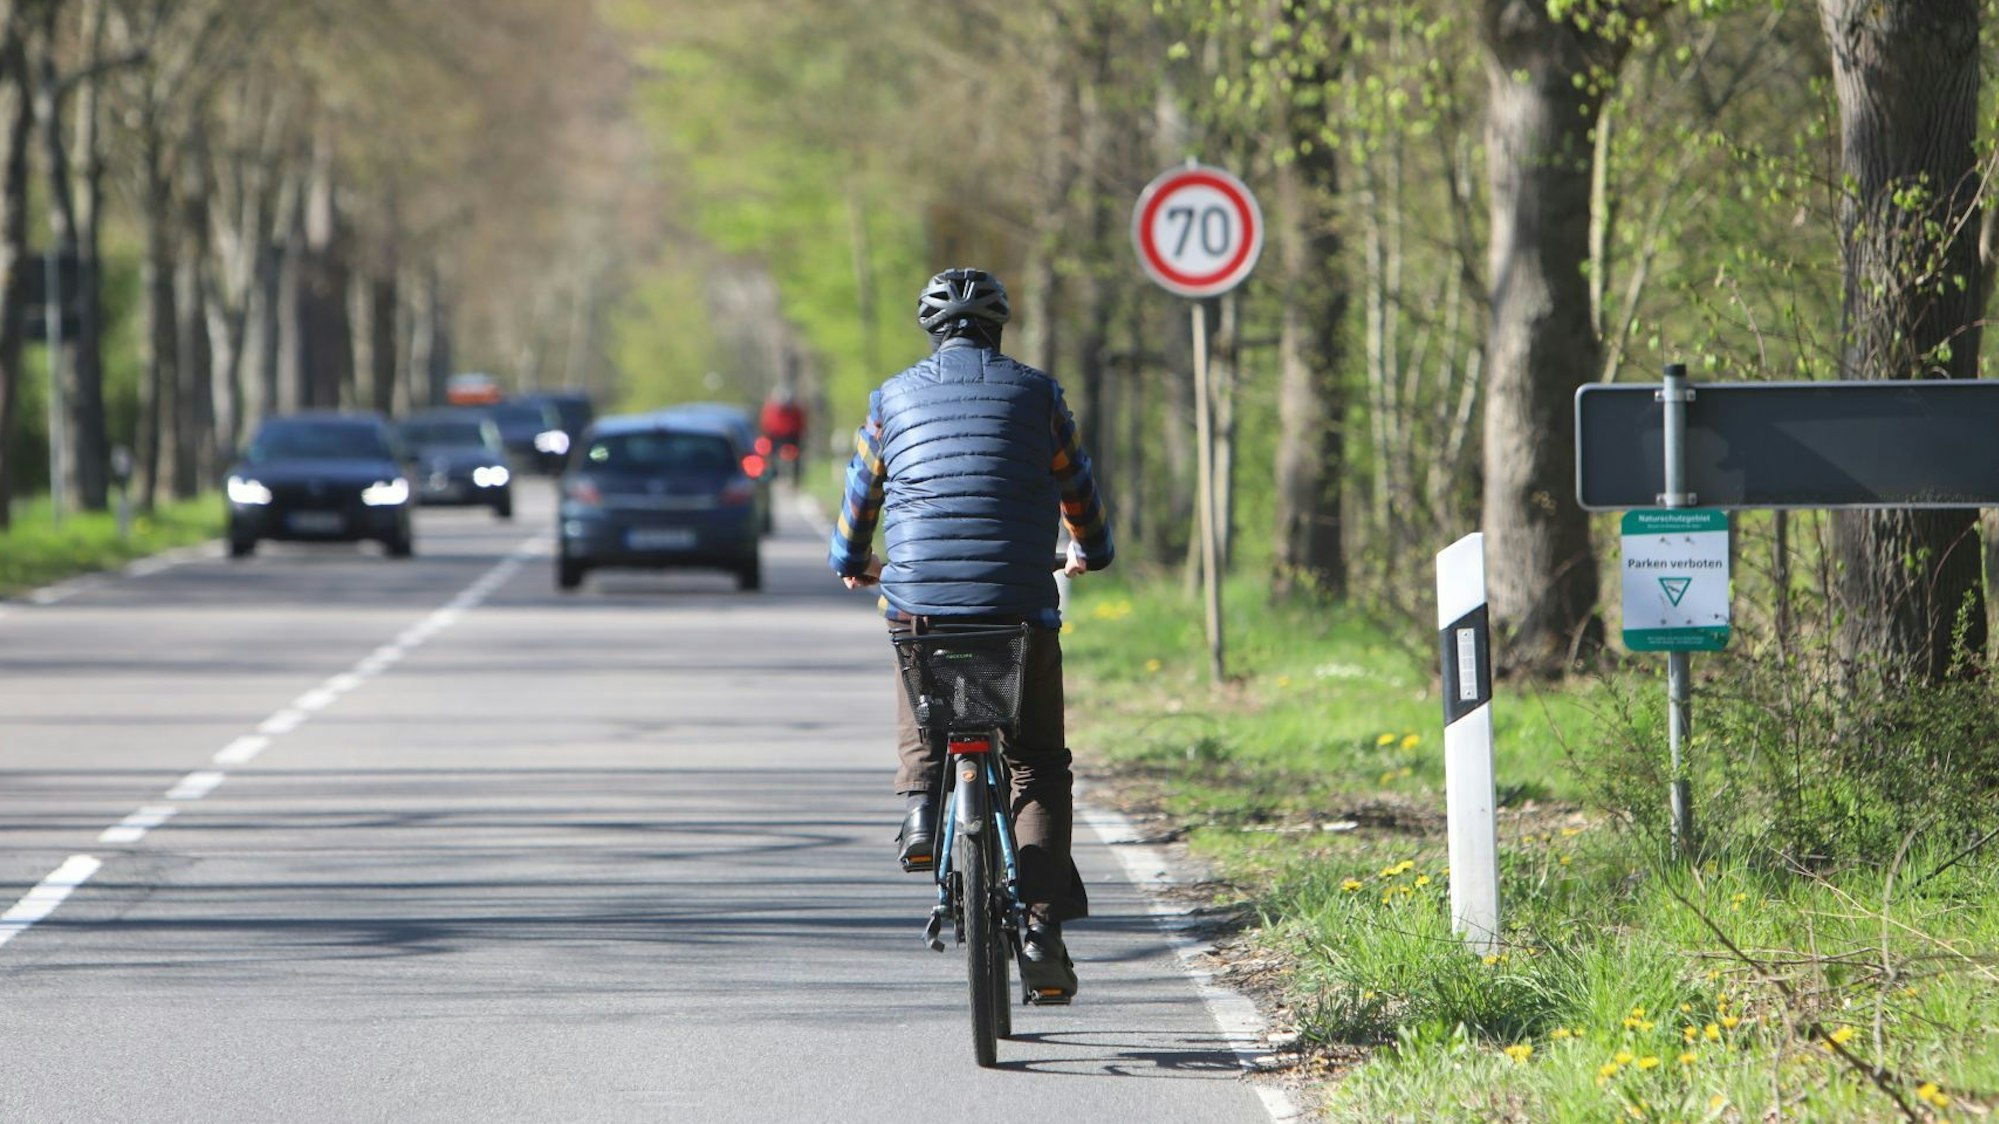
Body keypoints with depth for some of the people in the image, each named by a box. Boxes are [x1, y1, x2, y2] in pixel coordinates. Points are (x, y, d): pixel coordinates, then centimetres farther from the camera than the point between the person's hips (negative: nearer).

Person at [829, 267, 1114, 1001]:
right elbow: (1077, 487, 22)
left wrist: (852, 563, 45)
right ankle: (1041, 924, -5)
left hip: (919, 602, 1)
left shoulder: (894, 398, 11)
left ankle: (921, 802, -2)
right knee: (1039, 767, 9)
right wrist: (1091, 552, 43)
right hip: (1020, 604, -1)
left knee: (920, 727, 29)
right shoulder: (1035, 392, 9)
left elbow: (860, 493, 23)